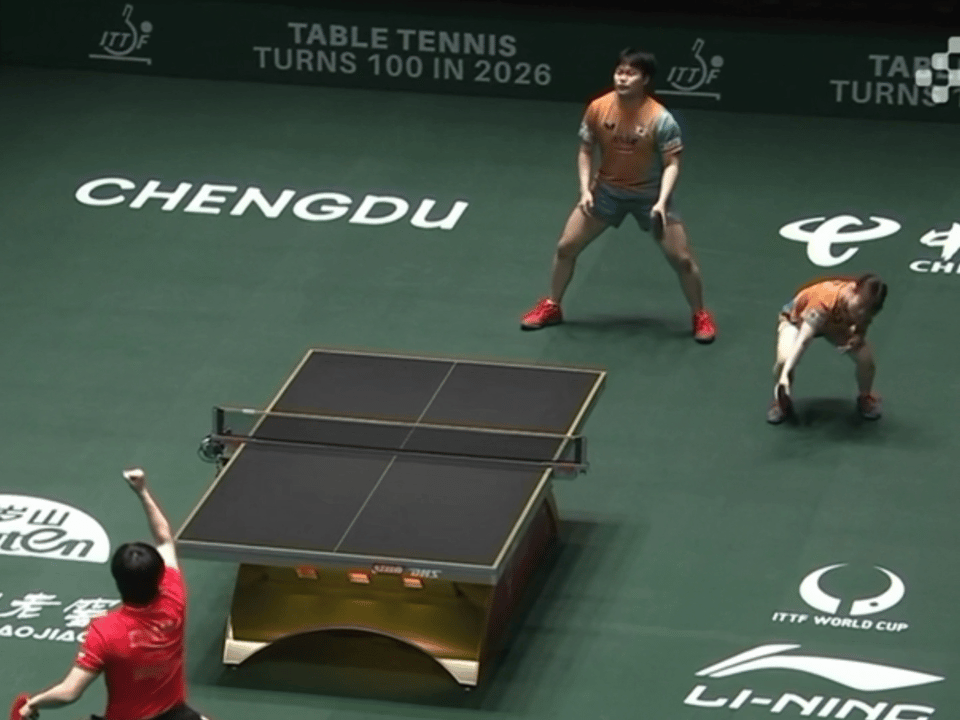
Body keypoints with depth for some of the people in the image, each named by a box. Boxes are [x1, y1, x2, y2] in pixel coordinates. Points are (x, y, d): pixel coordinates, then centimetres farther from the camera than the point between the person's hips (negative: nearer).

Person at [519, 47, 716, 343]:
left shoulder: (660, 119, -24)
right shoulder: (598, 109, -15)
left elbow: (672, 163, -18)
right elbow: (586, 151, 0)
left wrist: (662, 202, -31)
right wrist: (585, 190, -12)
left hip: (649, 193, -3)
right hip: (607, 189, 3)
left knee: (681, 259, -4)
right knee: (566, 246, 3)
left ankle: (700, 316, 18)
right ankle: (551, 307, 24)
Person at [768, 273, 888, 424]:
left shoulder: (867, 305, -30)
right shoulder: (823, 302, -48)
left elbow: (863, 325, -7)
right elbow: (803, 339, -56)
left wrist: (858, 337, -33)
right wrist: (785, 376, -66)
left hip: (837, 324, 4)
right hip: (797, 318, -4)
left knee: (866, 358, -19)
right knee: (784, 359, -32)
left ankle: (865, 398, 16)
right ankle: (782, 402, 1)